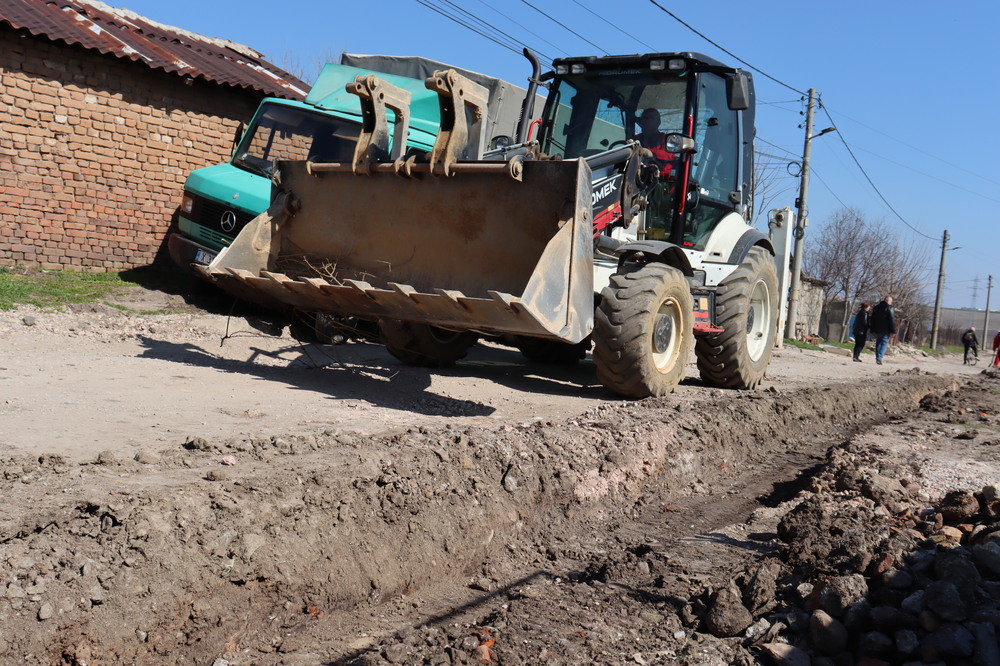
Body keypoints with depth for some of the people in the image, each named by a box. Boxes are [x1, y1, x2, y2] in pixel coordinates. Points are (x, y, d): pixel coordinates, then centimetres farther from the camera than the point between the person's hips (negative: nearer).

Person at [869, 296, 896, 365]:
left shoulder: (875, 308, 13)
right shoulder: (889, 308, -8)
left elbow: (872, 319, 16)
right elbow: (892, 320, -11)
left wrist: (873, 330, 18)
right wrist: (893, 331, -8)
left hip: (877, 330, 6)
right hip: (885, 330, -6)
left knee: (878, 344, 13)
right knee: (884, 344, -2)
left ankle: (877, 358, 13)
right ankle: (879, 358, -14)